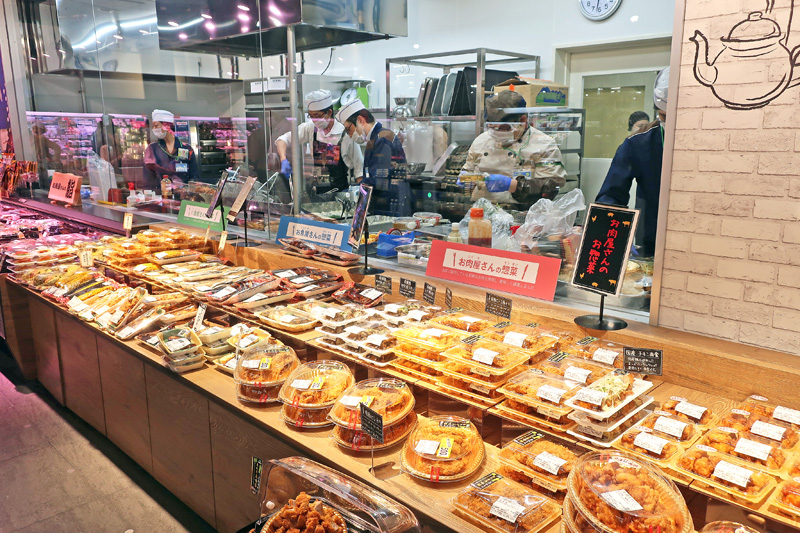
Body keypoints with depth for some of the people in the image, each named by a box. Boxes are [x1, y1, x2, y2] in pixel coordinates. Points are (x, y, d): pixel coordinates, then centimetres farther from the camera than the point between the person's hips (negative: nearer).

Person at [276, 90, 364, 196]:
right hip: (318, 191, 3)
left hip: (340, 191, -3)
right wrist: (284, 160, -15)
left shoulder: (346, 134, -10)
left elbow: (359, 169, -4)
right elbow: (283, 139, 4)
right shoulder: (310, 128, 1)